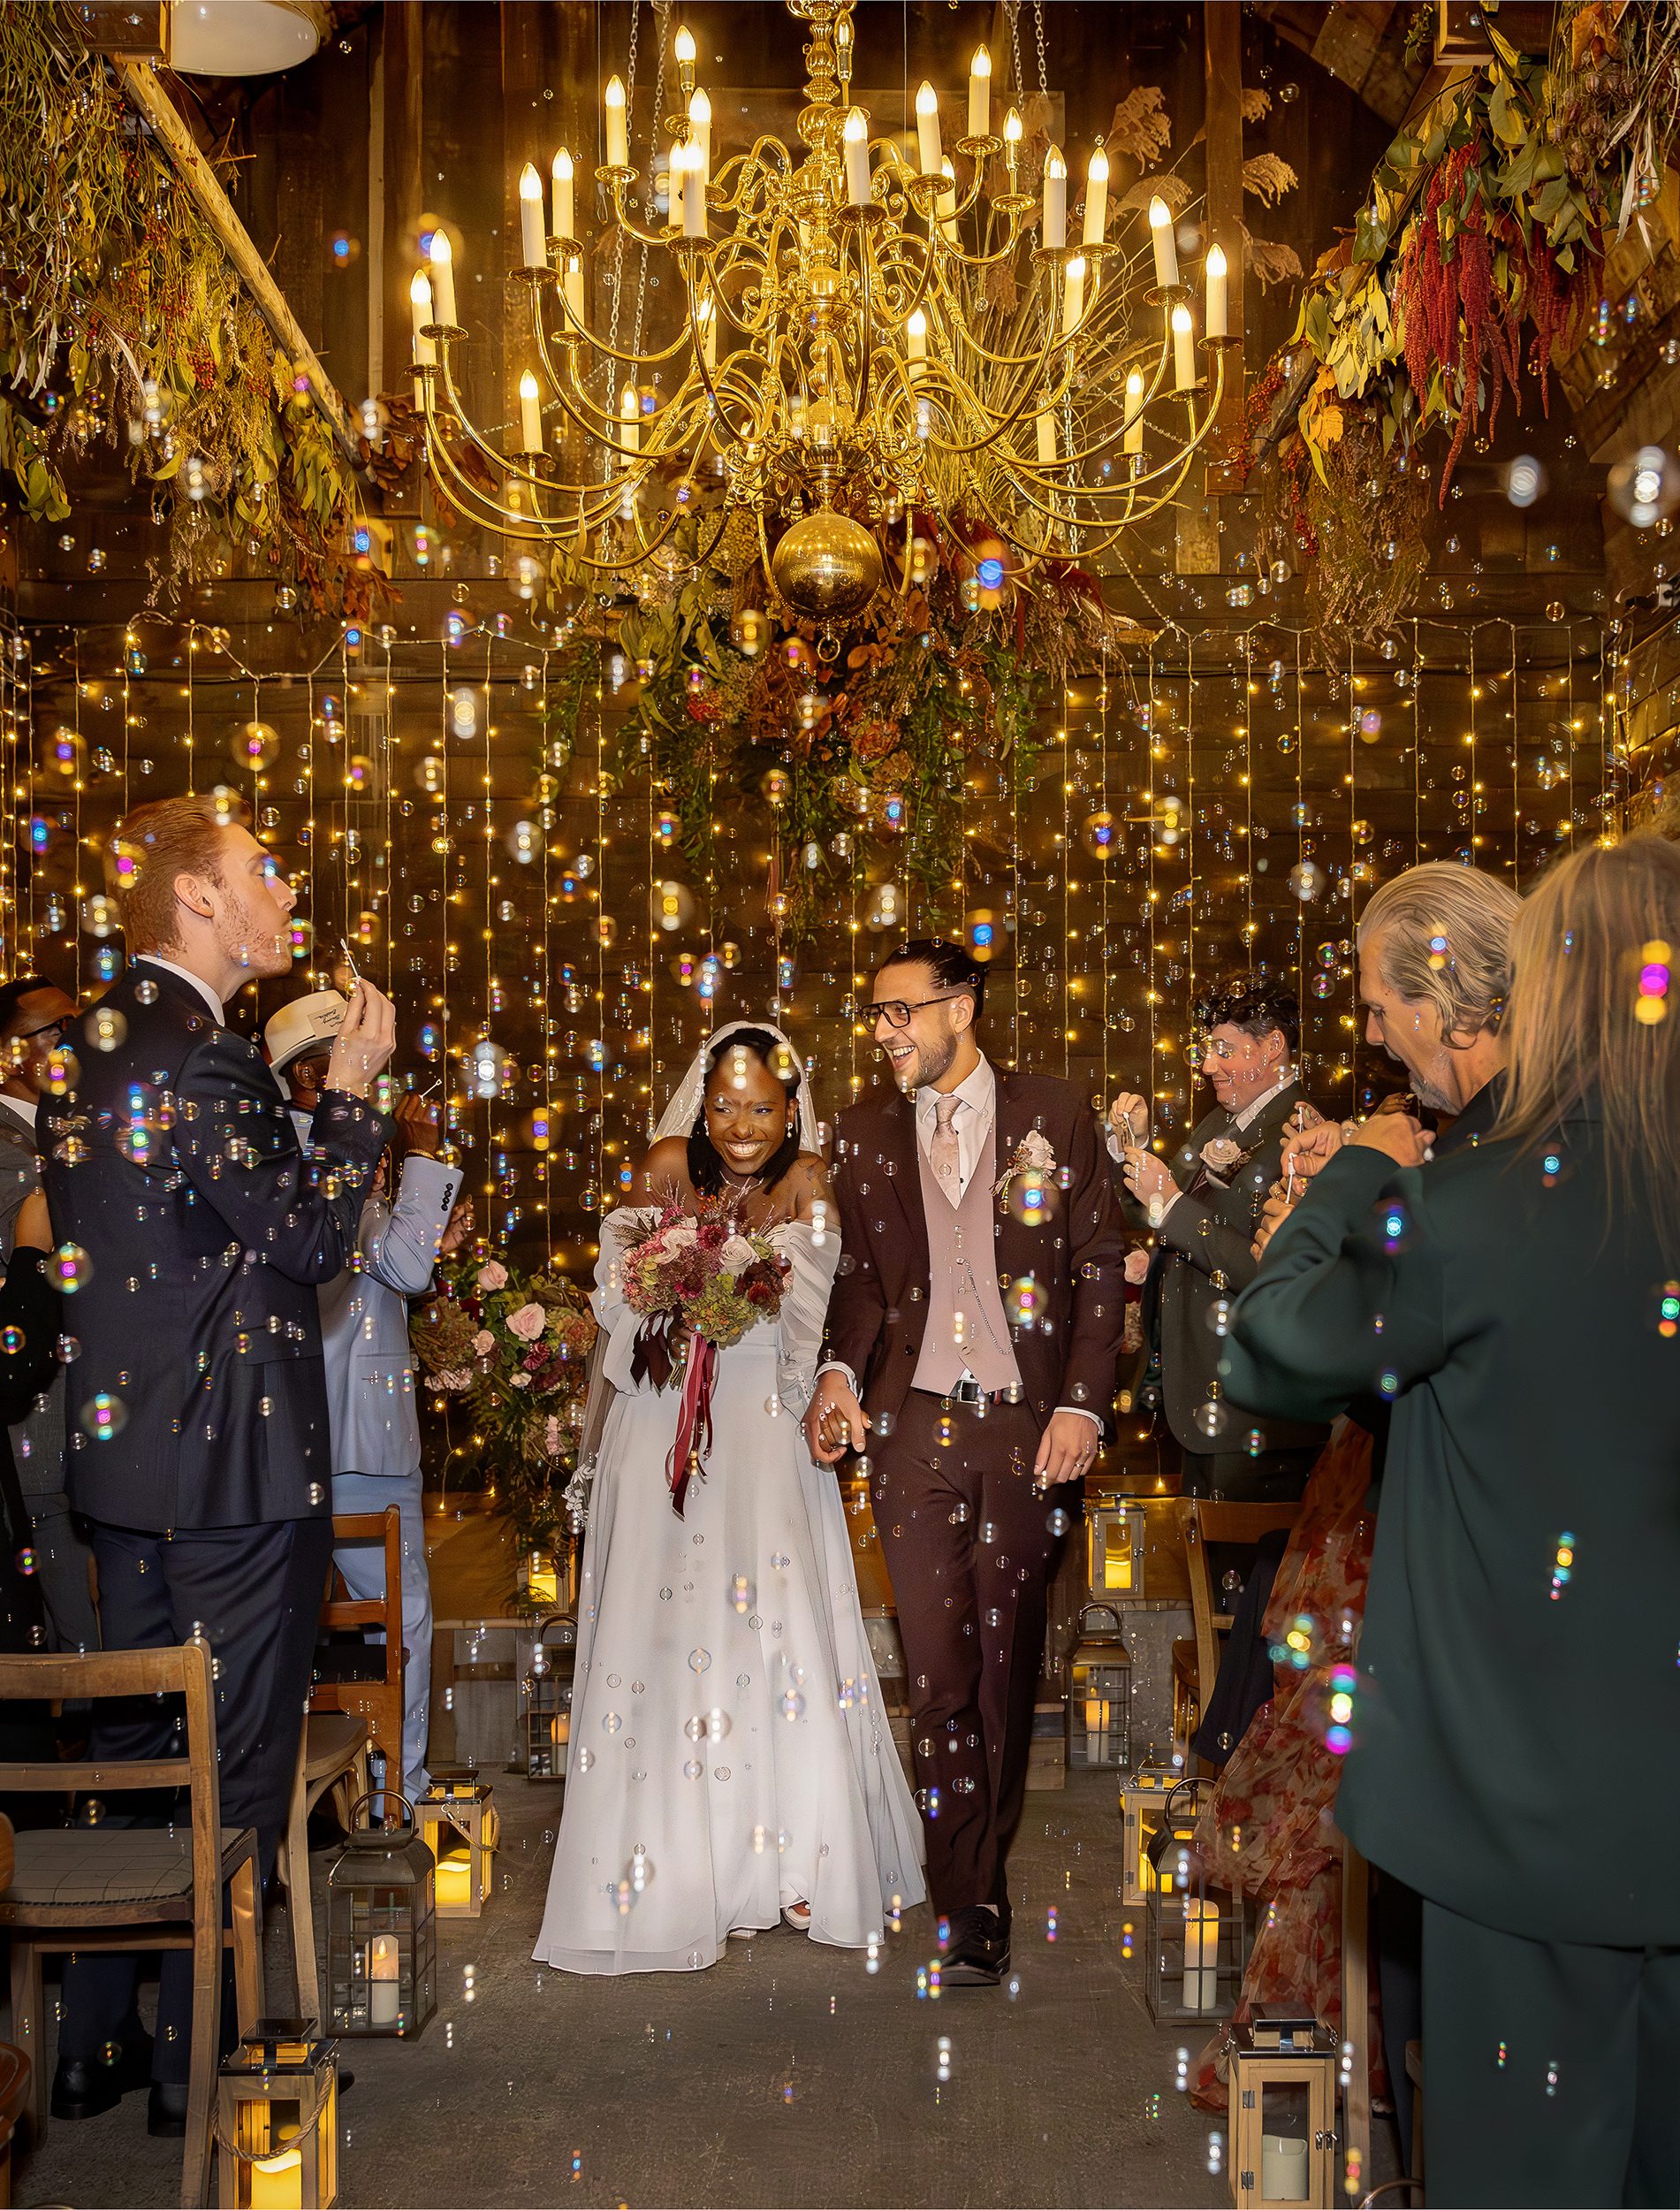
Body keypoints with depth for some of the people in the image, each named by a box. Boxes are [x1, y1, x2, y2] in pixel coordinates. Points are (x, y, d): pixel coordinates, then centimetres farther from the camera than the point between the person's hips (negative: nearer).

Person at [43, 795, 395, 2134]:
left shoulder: (98, 1040, 10)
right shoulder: (197, 1054, -20)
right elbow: (314, 1240, -15)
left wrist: (284, 1071, 12)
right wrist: (353, 1087, -6)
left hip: (125, 1448, 9)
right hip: (234, 1462, -9)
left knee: (133, 1742, 19)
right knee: (239, 1761, 5)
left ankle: (96, 2046, 30)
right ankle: (202, 2065, 17)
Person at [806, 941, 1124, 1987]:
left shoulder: (1055, 1113, 2)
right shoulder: (866, 1134, 9)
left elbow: (1101, 1267, 2)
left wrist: (1082, 1402, -5)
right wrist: (841, 1370, -3)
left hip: (1027, 1428, -1)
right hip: (914, 1428, 2)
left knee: (1007, 1663, 7)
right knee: (938, 1667, 1)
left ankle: (986, 1859, 24)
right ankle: (973, 1909, 9)